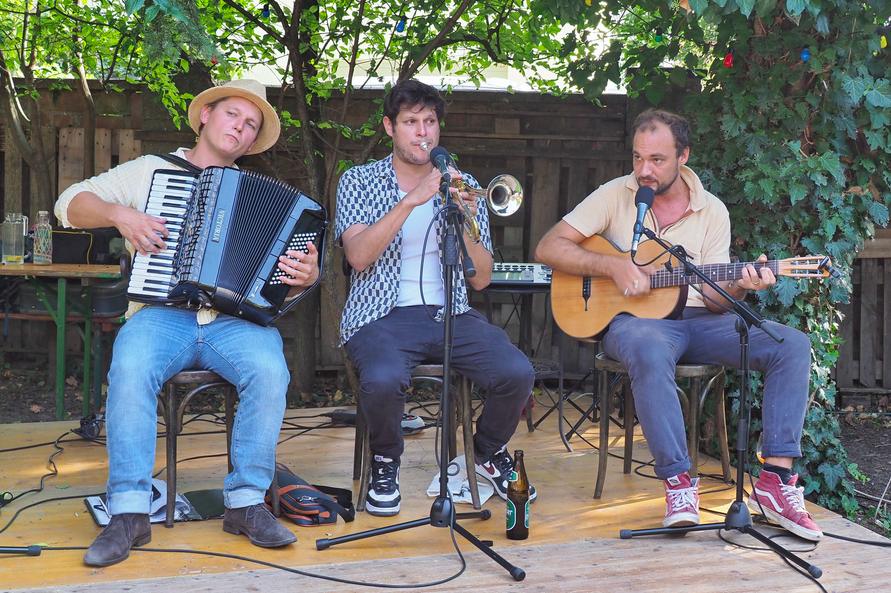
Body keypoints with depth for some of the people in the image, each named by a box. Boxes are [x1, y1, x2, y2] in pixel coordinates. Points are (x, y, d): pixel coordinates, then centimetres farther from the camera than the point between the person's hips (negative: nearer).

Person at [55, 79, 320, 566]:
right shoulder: (150, 170, 18)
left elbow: (279, 286, 14)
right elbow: (71, 203, 13)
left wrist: (306, 277, -9)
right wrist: (119, 213, -6)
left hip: (236, 319, 1)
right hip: (162, 313, -1)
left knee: (270, 370, -31)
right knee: (130, 369, -33)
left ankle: (246, 502, -19)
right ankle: (129, 512, -25)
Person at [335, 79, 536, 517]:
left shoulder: (462, 186, 13)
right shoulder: (359, 181, 7)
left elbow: (481, 279, 7)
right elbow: (358, 256, -13)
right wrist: (410, 201, -20)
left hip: (450, 314, 3)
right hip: (382, 315, -2)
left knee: (517, 373, -23)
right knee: (384, 379, -35)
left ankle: (488, 452, 12)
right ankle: (385, 462, 1)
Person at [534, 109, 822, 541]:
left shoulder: (712, 210, 7)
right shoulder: (615, 195, 1)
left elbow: (715, 297, 2)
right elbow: (547, 248, -7)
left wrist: (740, 286, -21)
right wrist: (613, 266, -18)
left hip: (696, 319, 4)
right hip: (633, 319, -3)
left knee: (793, 344, -18)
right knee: (651, 352, -41)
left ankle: (776, 480, -18)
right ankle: (678, 480, -30)